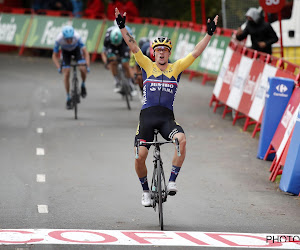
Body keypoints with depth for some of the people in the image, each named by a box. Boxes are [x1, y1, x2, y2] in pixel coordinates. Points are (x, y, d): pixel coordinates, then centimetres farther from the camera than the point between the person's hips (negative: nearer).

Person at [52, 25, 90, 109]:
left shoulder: (77, 37, -38)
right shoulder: (59, 39, -35)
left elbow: (85, 52, -33)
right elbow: (55, 56, -26)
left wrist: (87, 65, -44)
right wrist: (59, 67, -39)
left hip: (76, 49, 0)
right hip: (66, 51, 0)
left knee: (83, 68, -23)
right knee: (66, 74, -10)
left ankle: (83, 85, 8)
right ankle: (68, 98, 3)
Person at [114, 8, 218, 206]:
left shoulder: (176, 68, 10)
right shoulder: (147, 65, 9)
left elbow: (195, 53, 5)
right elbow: (133, 47, -1)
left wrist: (209, 34, -4)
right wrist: (122, 27, -12)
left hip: (167, 117, 0)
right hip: (147, 115, 0)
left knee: (182, 139, -30)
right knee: (140, 156, -10)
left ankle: (172, 181, -20)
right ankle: (146, 190, 16)